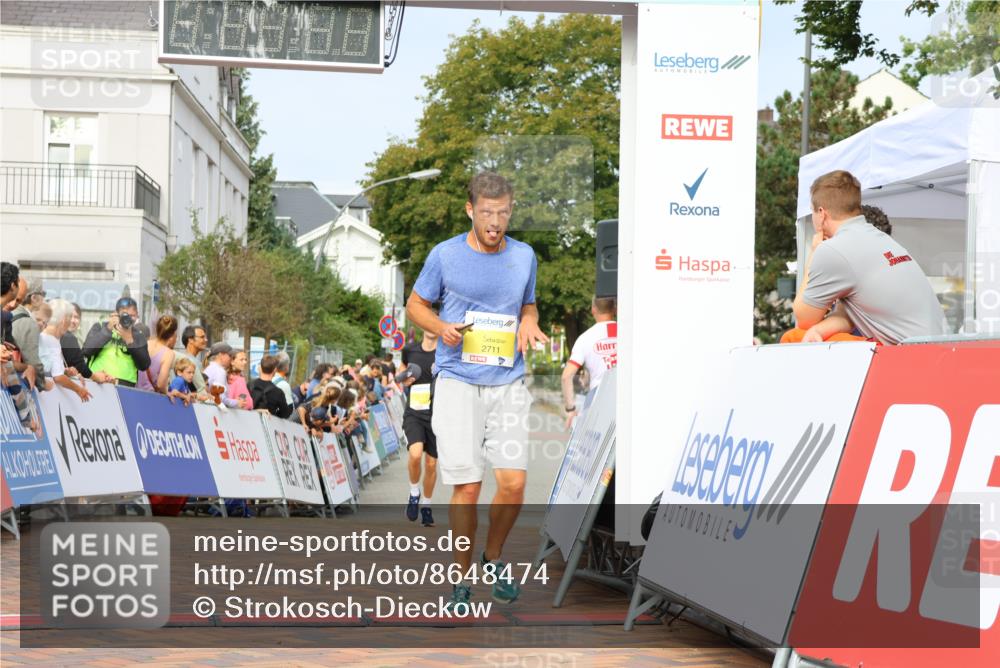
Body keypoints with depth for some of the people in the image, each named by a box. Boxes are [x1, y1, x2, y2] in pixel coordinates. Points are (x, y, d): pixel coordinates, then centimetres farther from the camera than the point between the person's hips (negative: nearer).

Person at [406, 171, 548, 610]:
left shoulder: (524, 256, 8)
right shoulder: (445, 255, -2)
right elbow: (415, 304, 9)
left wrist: (528, 325, -1)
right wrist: (441, 328, -11)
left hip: (508, 382, 3)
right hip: (458, 381, -3)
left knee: (513, 482, -6)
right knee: (467, 487, -7)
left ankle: (493, 558, 22)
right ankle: (462, 579, 11)